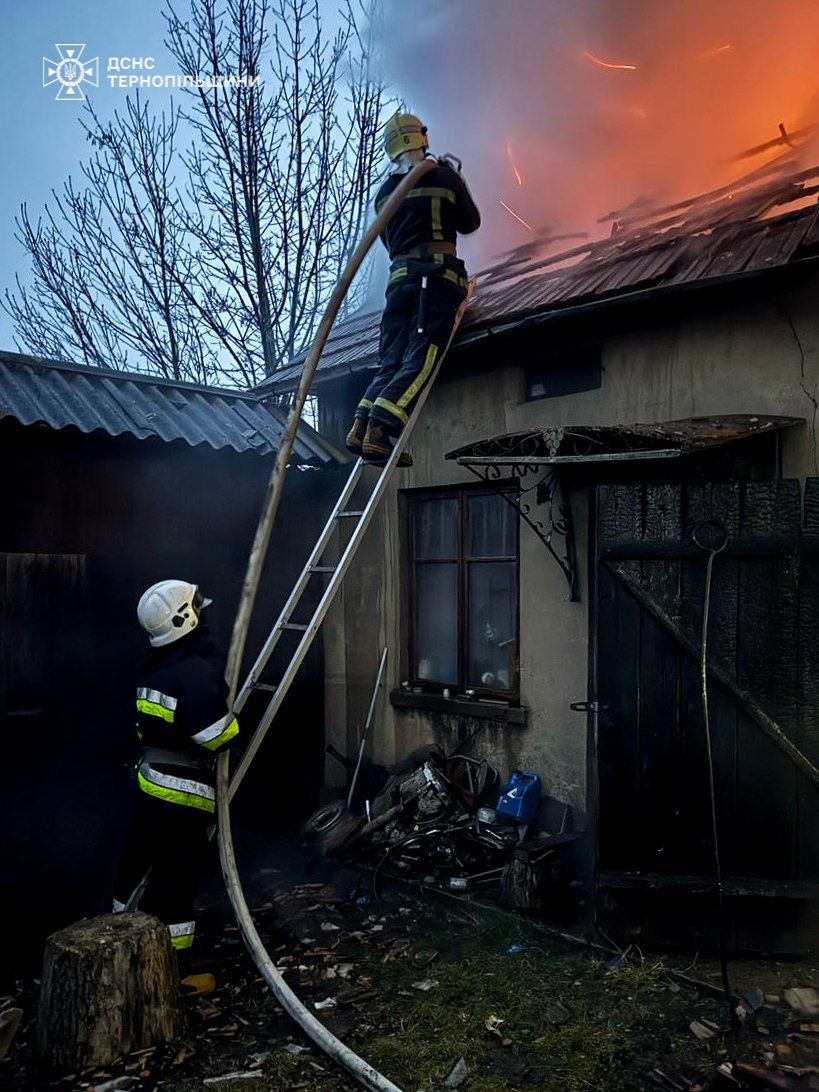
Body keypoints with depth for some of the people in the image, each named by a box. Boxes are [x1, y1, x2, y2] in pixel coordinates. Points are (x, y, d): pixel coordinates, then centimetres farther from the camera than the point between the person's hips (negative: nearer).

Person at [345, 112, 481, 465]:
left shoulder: (384, 193, 19)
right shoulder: (445, 178, 8)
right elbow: (470, 223, 19)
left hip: (399, 277, 5)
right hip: (438, 275, -4)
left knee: (391, 361, 3)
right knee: (420, 360, -13)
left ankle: (362, 425, -16)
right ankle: (380, 429, -29)